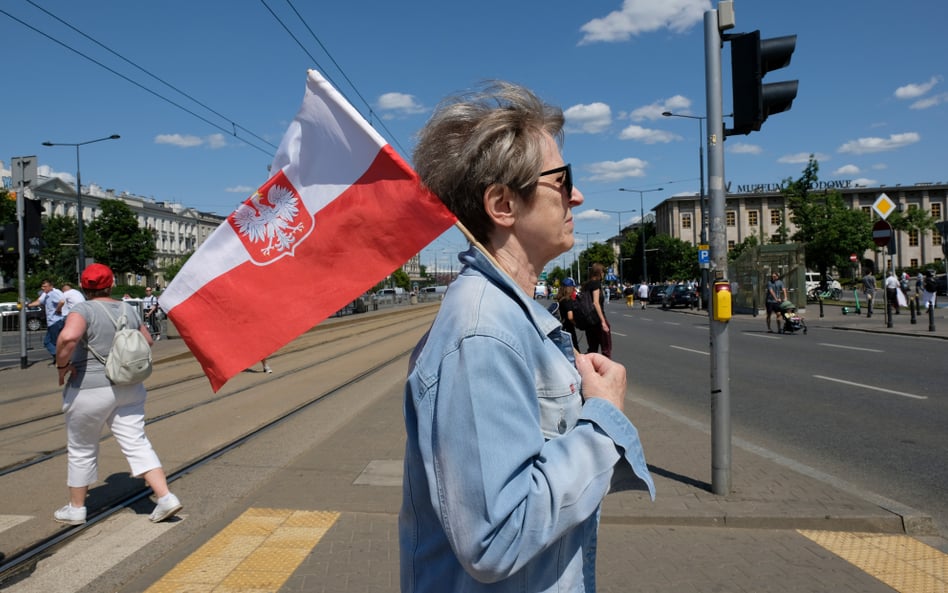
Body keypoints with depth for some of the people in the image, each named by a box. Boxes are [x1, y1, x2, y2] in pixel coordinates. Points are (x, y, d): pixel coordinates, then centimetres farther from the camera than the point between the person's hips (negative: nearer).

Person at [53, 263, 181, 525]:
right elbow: (146, 340, 18)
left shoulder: (84, 310, -13)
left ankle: (76, 508, 28)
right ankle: (166, 497, -3)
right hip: (129, 389, 5)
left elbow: (68, 337, -32)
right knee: (137, 444, 5)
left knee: (82, 451, 13)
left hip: (89, 391, -5)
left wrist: (62, 365, -17)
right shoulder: (129, 310, 5)